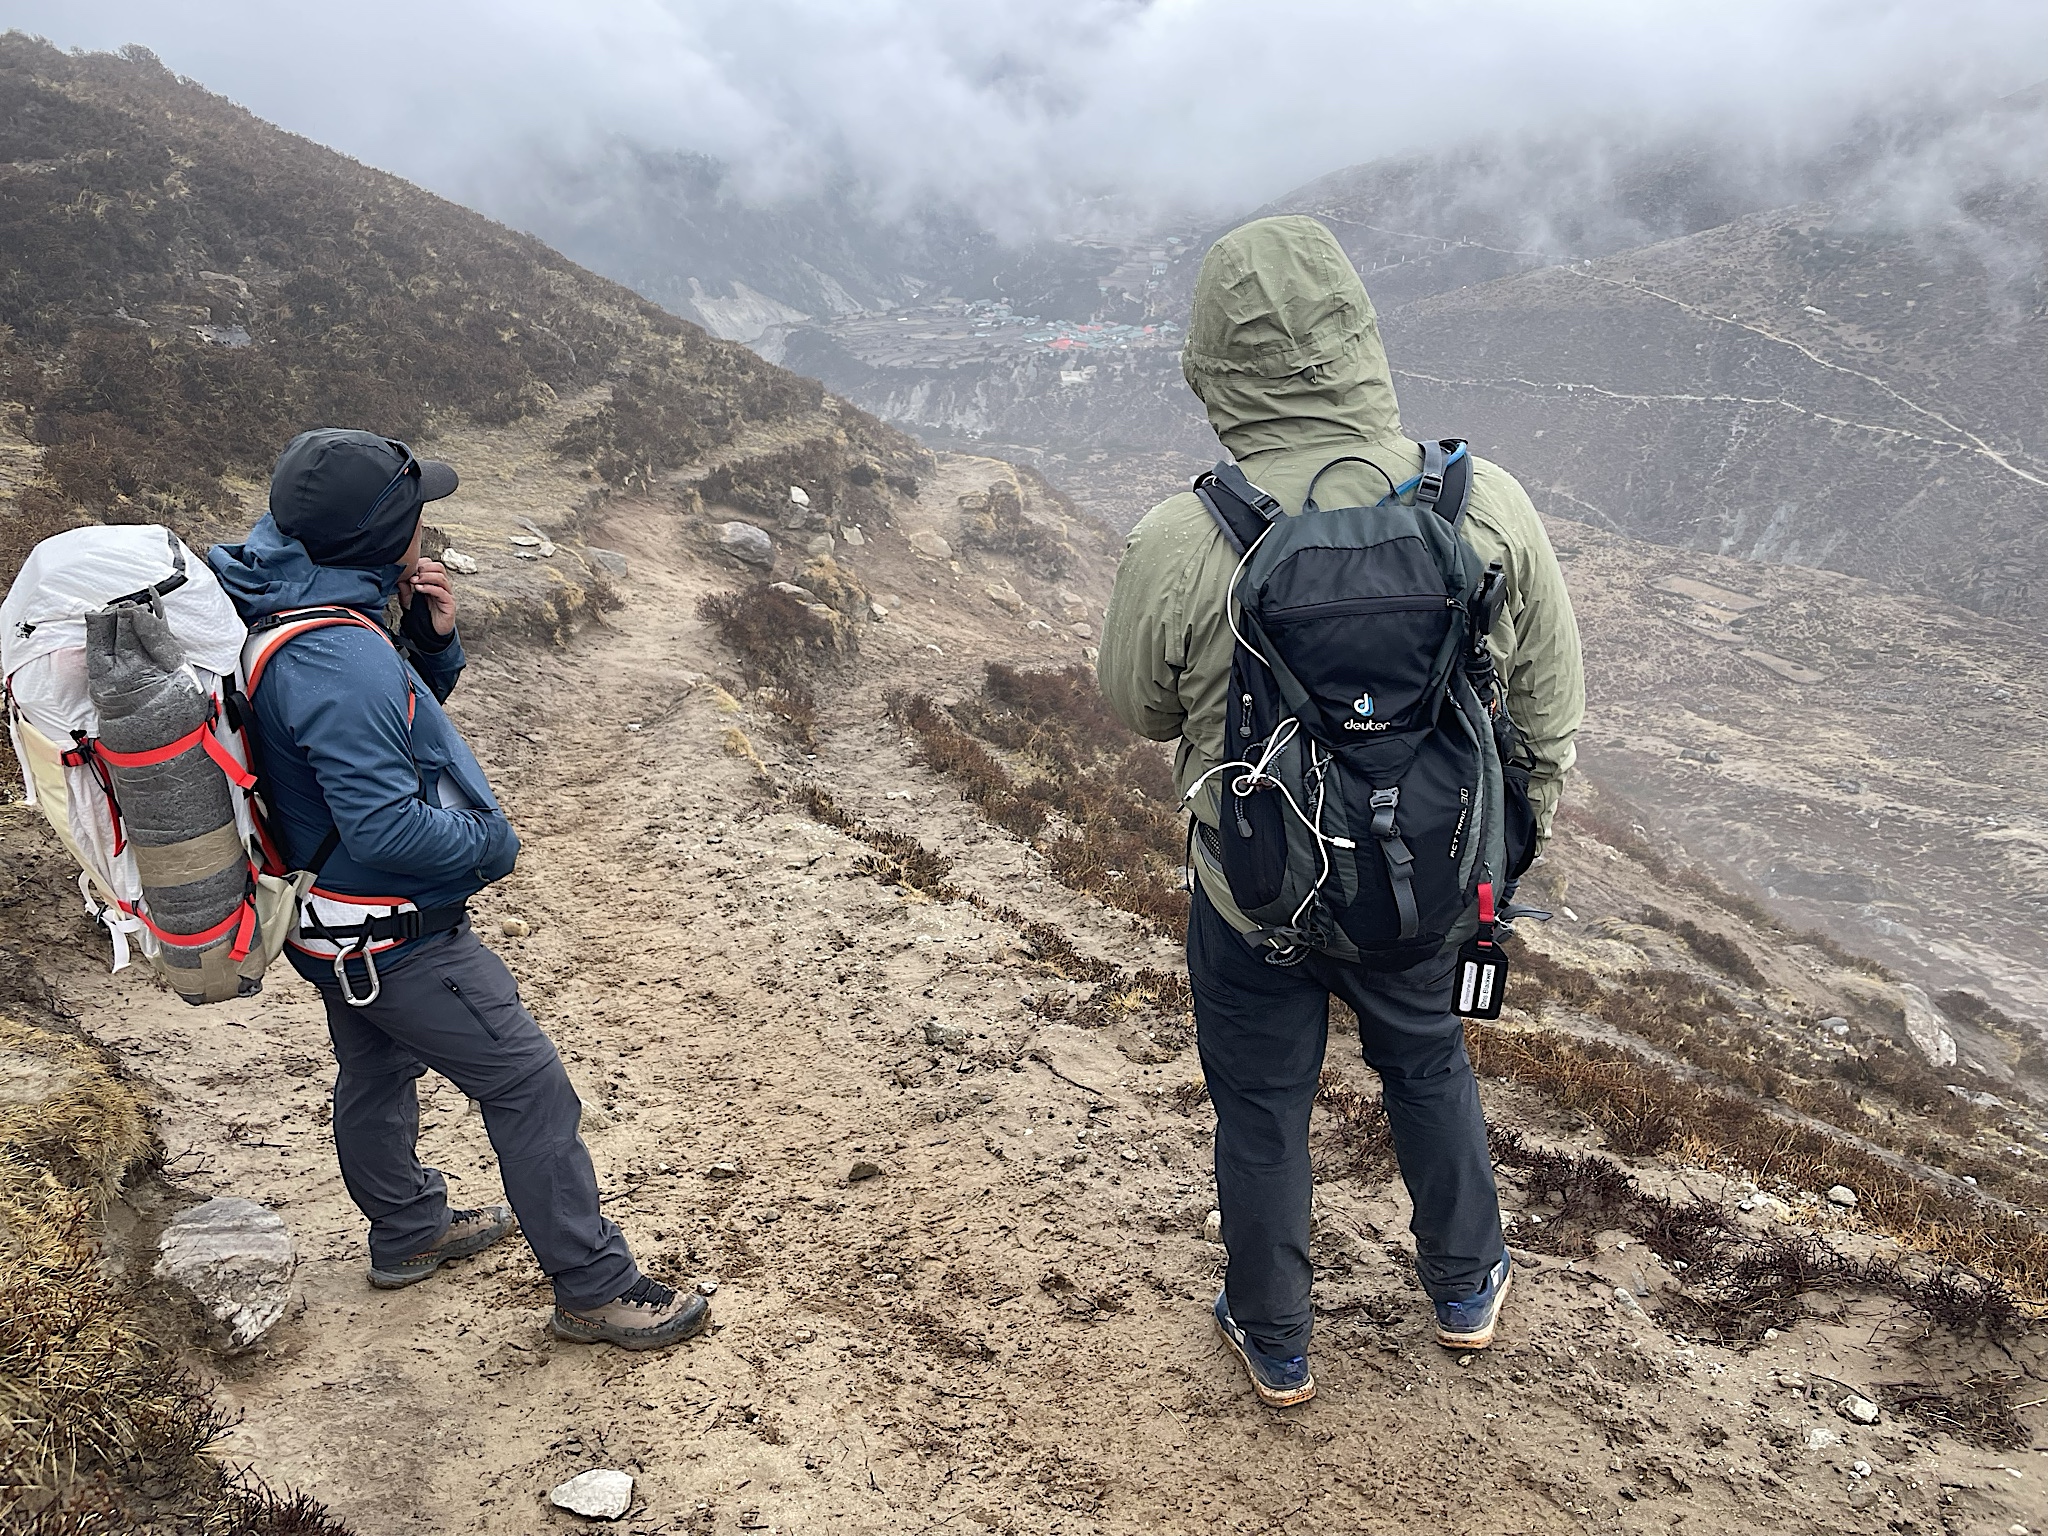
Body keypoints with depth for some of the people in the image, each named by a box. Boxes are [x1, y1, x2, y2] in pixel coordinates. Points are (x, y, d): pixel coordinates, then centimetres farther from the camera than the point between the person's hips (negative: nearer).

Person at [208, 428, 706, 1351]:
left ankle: (409, 1234, 48)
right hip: (399, 936, -10)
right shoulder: (340, 658, -31)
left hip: (335, 930, 11)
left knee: (376, 1074, 26)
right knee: (529, 1089, -2)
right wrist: (490, 844, -16)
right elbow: (384, 825, -33)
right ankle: (594, 1289, 9)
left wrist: (432, 638, -5)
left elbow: (400, 714, 13)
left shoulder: (291, 611, 1)